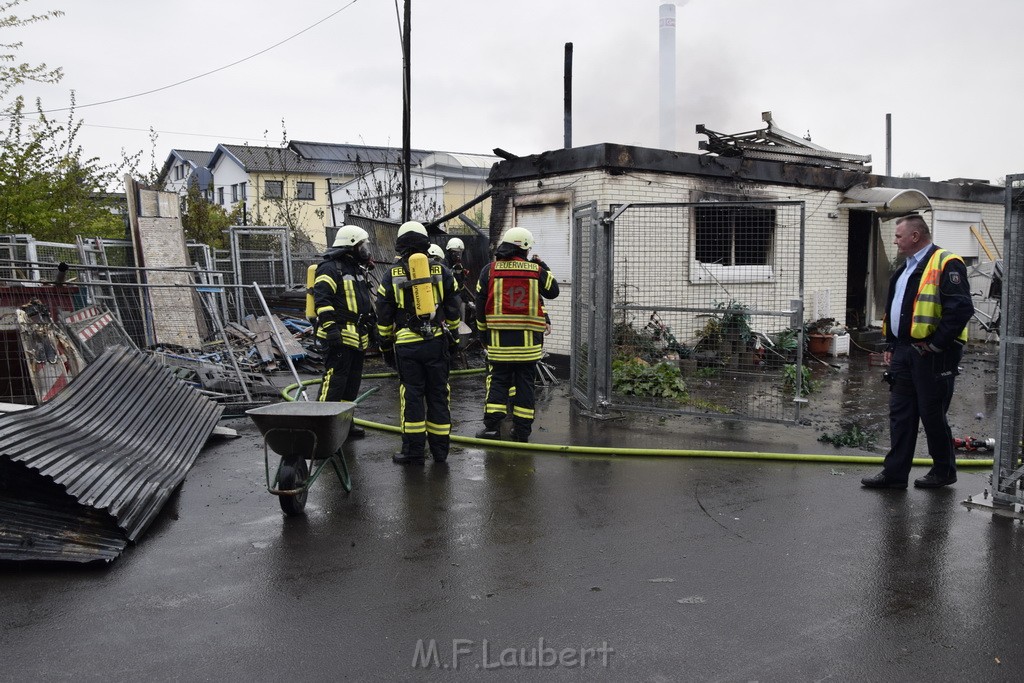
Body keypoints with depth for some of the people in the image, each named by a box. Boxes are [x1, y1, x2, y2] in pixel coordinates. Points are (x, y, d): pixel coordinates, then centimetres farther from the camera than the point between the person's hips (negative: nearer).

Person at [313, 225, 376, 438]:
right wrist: (331, 327, -25)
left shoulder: (358, 270, 21)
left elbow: (368, 299, 29)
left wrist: (372, 327, 26)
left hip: (358, 337, 10)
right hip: (341, 336, -10)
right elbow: (322, 300, -18)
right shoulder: (330, 269, -9)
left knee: (352, 381, 13)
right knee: (334, 379, -12)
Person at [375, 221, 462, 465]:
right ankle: (440, 450, 15)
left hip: (406, 344, -1)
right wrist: (453, 337, 18)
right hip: (437, 342, 1)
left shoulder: (391, 275, 0)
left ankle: (413, 451, 6)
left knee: (411, 396, 4)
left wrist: (385, 344, 14)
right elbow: (452, 310, 8)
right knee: (438, 394, 8)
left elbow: (383, 316, 4)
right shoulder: (441, 271, 3)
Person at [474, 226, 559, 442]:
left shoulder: (489, 270, 2)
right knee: (525, 381, 7)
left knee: (498, 379, 8)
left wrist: (483, 333, 13)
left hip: (499, 337, 0)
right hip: (528, 338, 0)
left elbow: (480, 304, 4)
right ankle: (522, 429, 11)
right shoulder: (536, 270, 0)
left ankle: (492, 425, 1)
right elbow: (553, 291, 13)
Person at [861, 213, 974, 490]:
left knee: (932, 414, 3)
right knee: (900, 413, 9)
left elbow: (961, 309, -22)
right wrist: (891, 345, 18)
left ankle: (944, 470, 20)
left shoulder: (945, 264, -13)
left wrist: (935, 344, -19)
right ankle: (895, 472, 15)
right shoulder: (907, 267, 18)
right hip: (904, 352, 9)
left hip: (932, 354, -9)